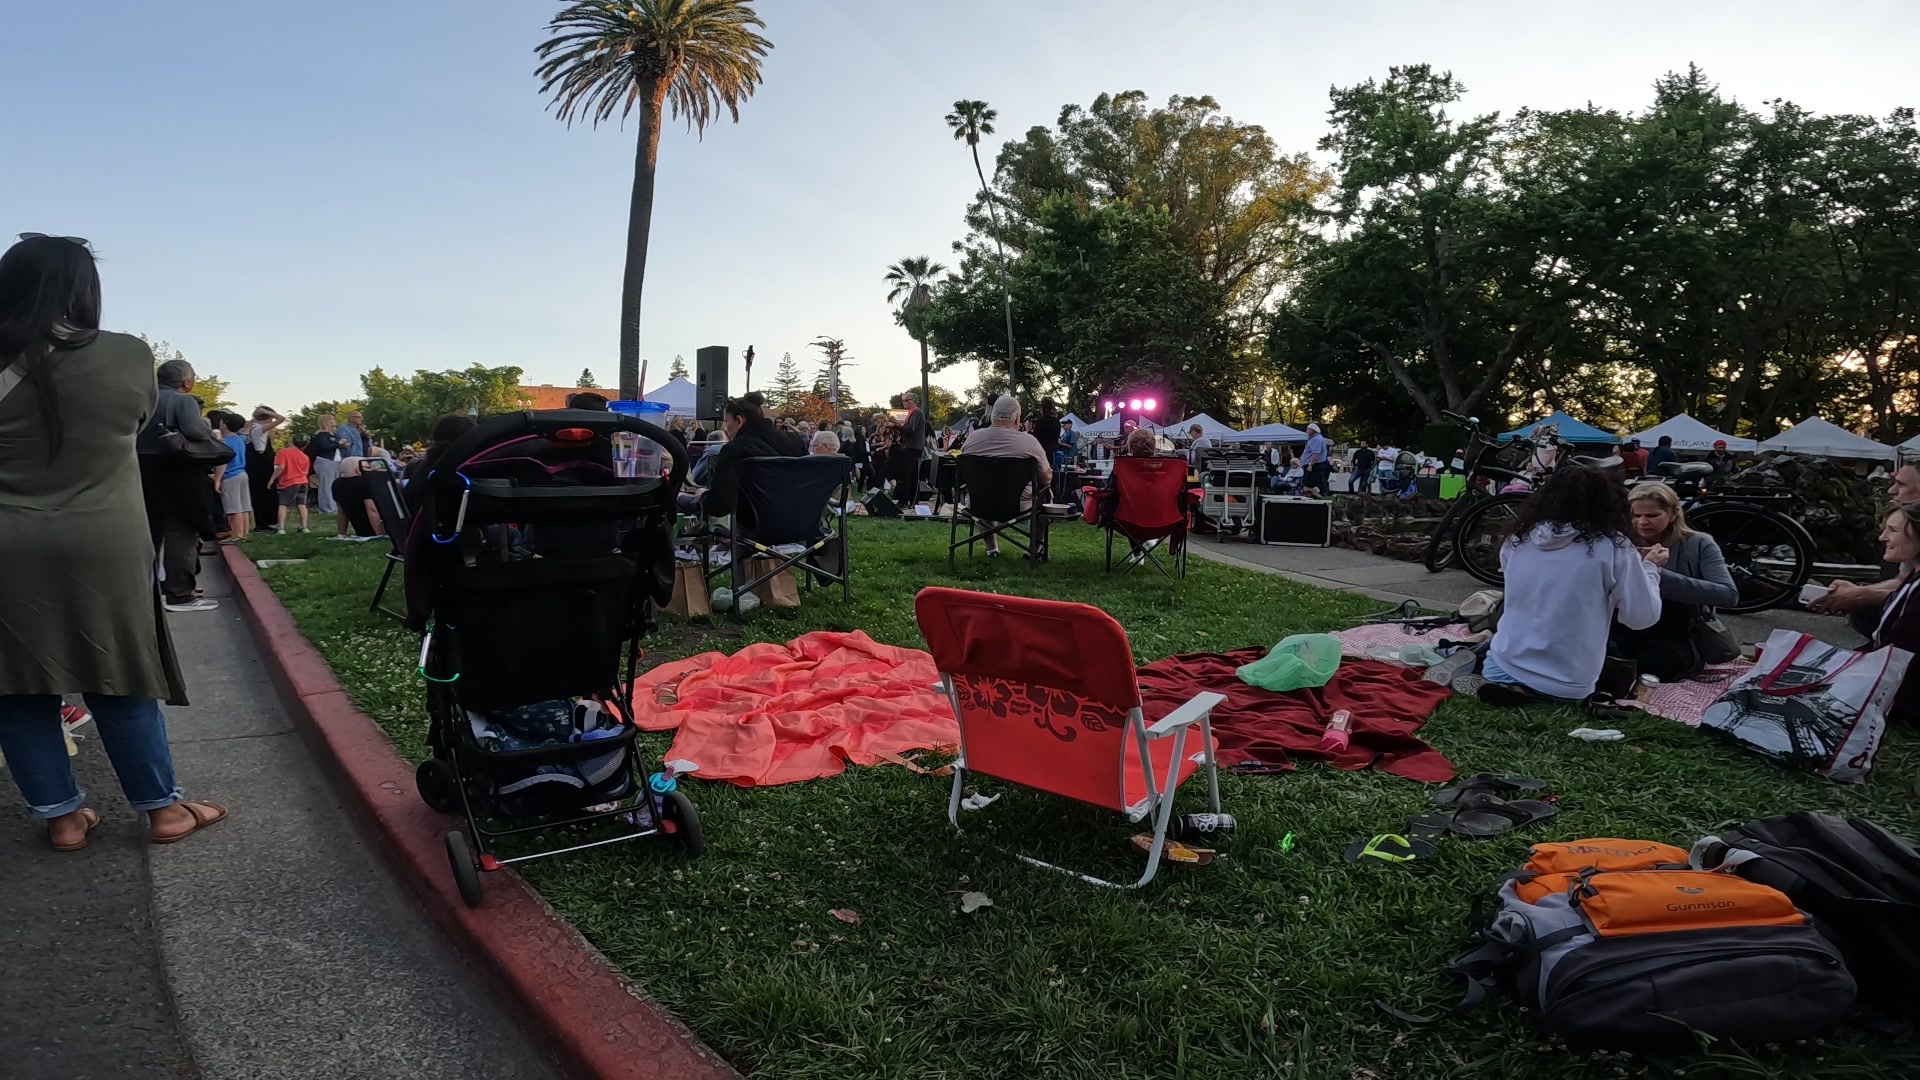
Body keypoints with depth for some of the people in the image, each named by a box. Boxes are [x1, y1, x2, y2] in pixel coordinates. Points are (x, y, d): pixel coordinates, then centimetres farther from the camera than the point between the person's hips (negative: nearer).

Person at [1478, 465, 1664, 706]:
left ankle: (1511, 686, 2)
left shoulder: (1516, 541, -1)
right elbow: (1643, 617, -6)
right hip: (1569, 686, -3)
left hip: (1506, 668, 3)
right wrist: (1649, 567, 11)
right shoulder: (1613, 547, -11)